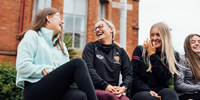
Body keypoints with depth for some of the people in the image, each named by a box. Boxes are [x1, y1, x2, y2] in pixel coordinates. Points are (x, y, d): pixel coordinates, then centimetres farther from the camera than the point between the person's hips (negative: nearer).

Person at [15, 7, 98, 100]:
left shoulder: (61, 45, 30)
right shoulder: (32, 35, 8)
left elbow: (67, 70, 18)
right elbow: (22, 67, -5)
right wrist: (46, 70, -11)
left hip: (57, 89, 6)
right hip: (35, 90, -5)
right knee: (77, 63, -25)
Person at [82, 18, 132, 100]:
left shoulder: (120, 51, 19)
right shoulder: (91, 47, 10)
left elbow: (128, 73, 13)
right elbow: (88, 69, -4)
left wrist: (123, 87, -9)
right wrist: (106, 86, -15)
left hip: (113, 91, 2)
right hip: (94, 90, -2)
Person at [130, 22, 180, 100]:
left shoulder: (173, 55, 8)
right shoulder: (140, 50, 5)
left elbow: (164, 78, -7)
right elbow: (134, 77, 0)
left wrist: (152, 54, -4)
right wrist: (148, 91, -16)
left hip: (161, 91, 3)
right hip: (141, 92, -2)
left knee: (170, 93, -35)